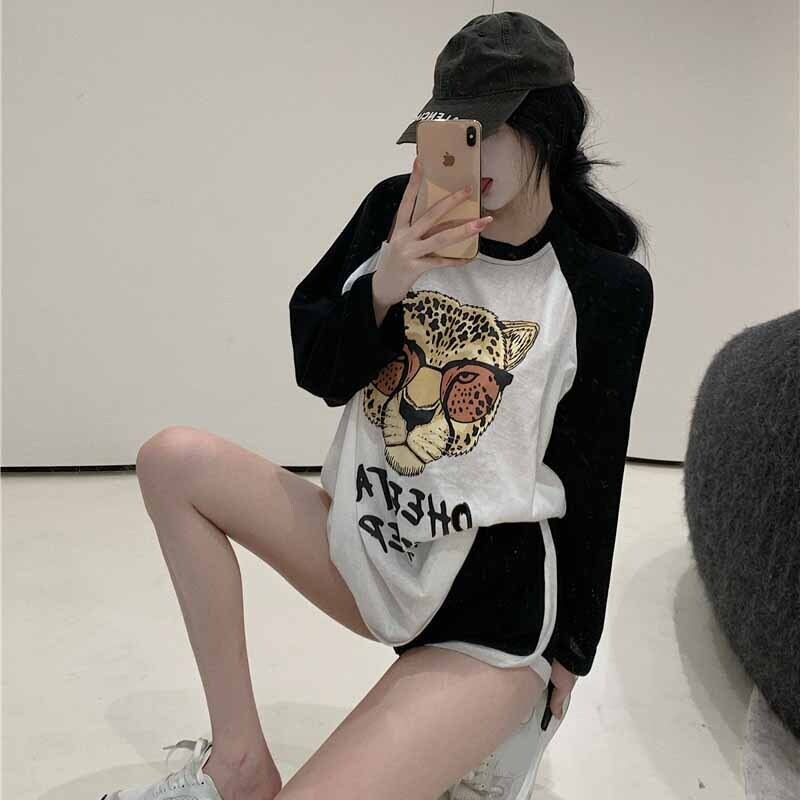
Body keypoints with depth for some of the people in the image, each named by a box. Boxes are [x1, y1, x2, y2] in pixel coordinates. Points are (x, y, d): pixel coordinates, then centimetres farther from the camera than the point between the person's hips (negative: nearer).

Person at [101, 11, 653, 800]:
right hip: (365, 547, 5)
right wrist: (384, 285, -18)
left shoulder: (606, 287, -10)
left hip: (493, 604, -4)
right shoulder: (399, 209, -2)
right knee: (173, 459, -6)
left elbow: (591, 483, -3)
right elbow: (319, 373, 2)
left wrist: (569, 652, 6)